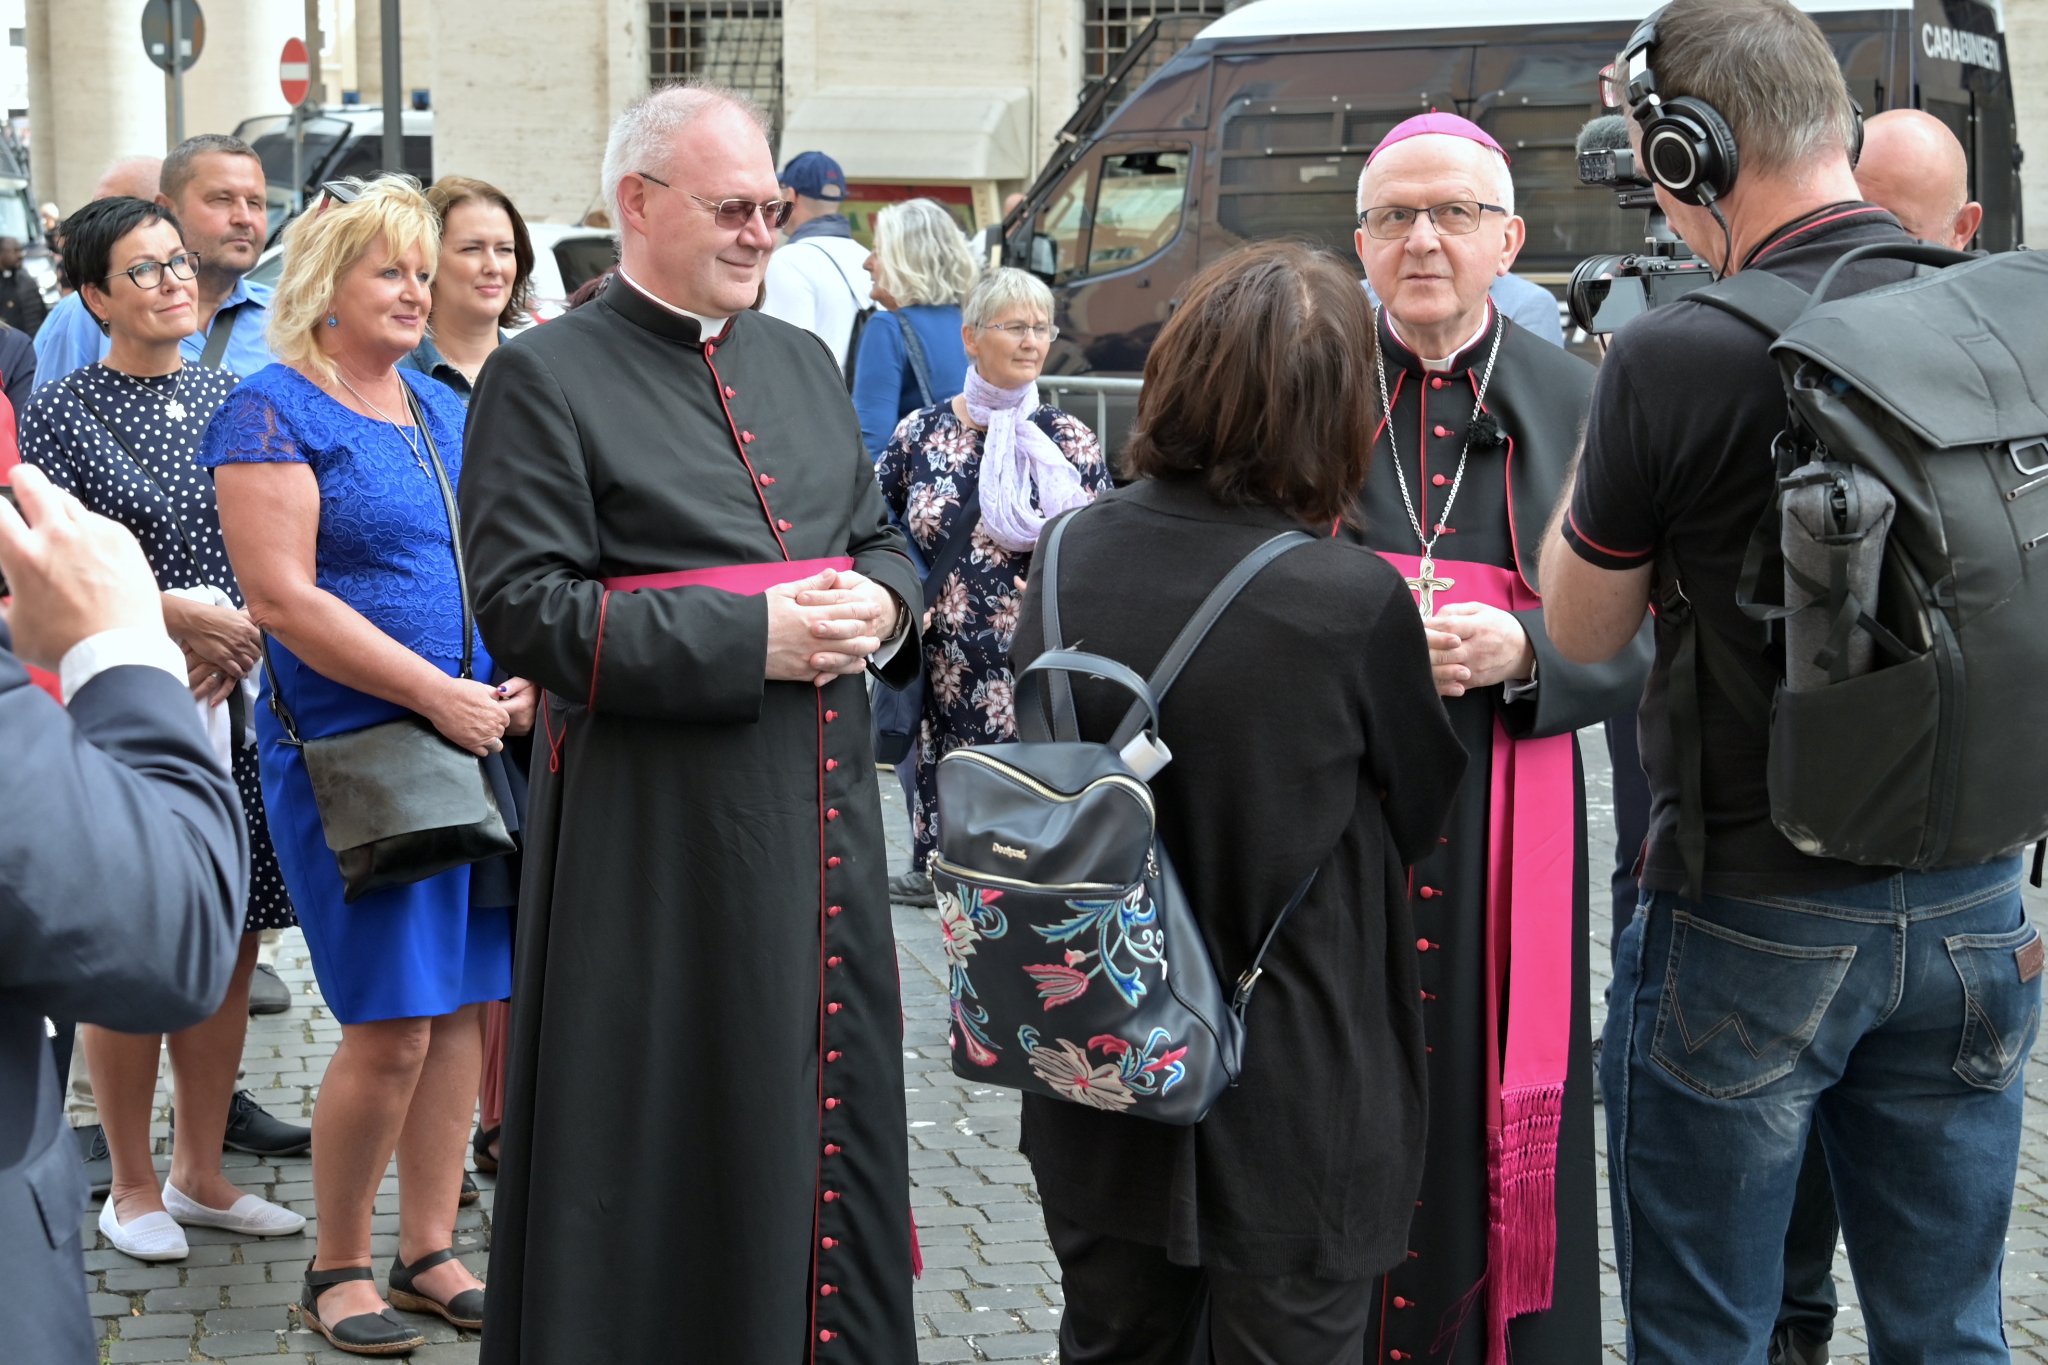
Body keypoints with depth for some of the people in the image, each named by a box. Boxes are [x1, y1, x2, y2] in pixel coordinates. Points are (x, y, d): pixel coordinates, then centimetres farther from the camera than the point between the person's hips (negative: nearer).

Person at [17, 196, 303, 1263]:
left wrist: (240, 640, -5)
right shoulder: (62, 415, -3)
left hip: (238, 706, 5)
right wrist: (174, 614, -16)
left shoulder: (233, 397, 11)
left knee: (231, 948, 8)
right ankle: (131, 1186, 17)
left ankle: (199, 1174, 22)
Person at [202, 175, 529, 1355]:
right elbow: (284, 599, -14)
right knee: (391, 1026, -7)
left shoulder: (442, 410, 16)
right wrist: (441, 694, -16)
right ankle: (338, 1265, 11)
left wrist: (526, 681, 0)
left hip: (480, 740, 7)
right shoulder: (273, 412, -6)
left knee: (461, 1009, 8)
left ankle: (430, 1250, 20)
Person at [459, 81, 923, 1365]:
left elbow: (884, 540, 21)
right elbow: (525, 607, -13)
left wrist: (879, 600, -4)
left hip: (824, 810, 6)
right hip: (658, 827, -6)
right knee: (680, 1130, 1)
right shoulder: (544, 376, -6)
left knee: (830, 1104, 12)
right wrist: (748, 637, -18)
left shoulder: (803, 360, 14)